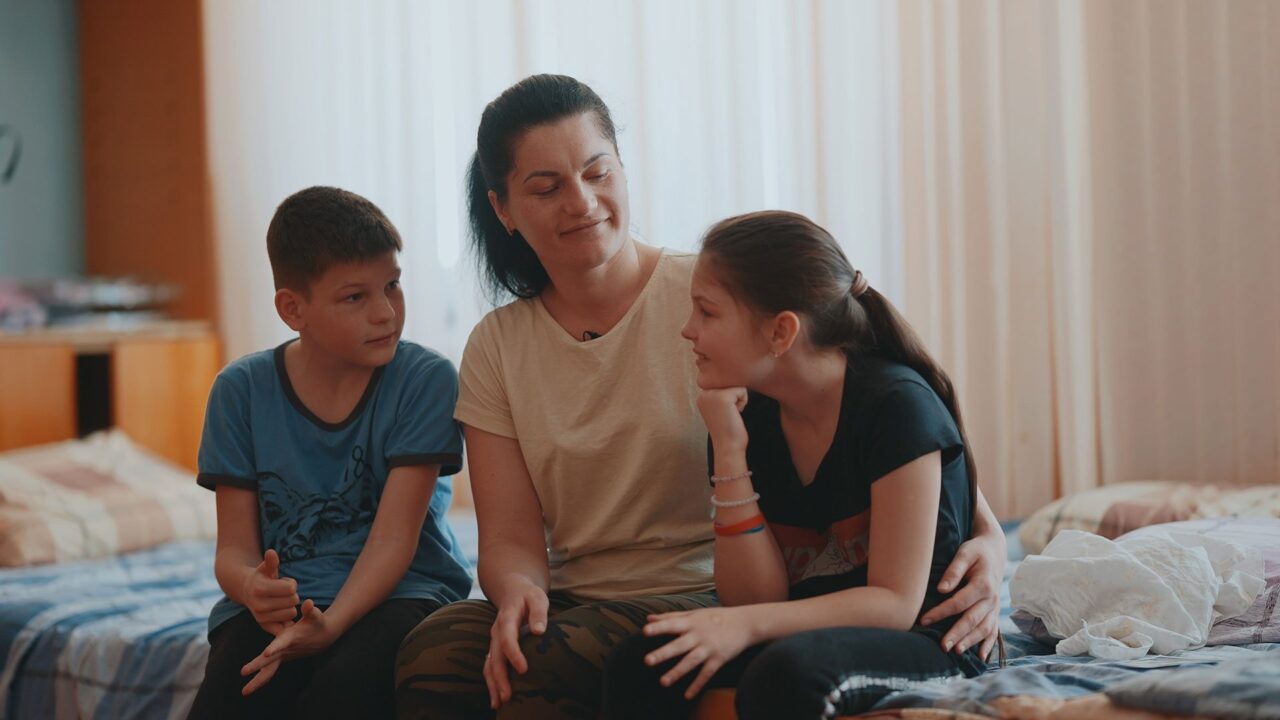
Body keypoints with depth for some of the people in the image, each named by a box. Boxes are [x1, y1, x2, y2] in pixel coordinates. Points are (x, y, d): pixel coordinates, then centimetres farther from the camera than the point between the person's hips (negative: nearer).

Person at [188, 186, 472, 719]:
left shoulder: (426, 380, -5)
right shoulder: (242, 390, 3)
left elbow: (393, 539, -11)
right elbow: (234, 548, 2)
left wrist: (330, 624, -29)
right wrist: (252, 587, -24)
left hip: (397, 590, -2)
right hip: (282, 597, 2)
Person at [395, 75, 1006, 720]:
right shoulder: (495, 348, 8)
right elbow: (510, 538, 3)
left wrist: (983, 530, -21)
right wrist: (518, 591, -22)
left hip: (703, 596, -3)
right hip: (570, 602, 4)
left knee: (546, 663, -34)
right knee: (432, 652, -29)